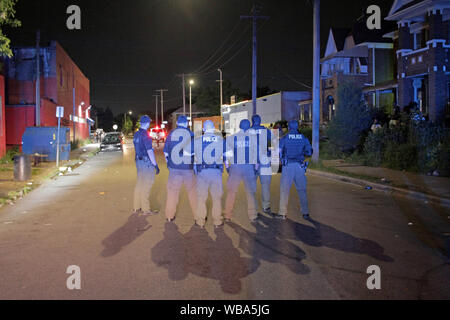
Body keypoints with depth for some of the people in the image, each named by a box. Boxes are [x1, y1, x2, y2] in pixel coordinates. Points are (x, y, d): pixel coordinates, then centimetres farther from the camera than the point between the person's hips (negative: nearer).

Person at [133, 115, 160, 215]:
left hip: (139, 161, 9)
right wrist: (156, 165, -16)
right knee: (146, 186, -2)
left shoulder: (136, 134, 9)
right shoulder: (145, 135, -18)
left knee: (139, 184, 15)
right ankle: (146, 209, 3)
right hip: (147, 162, -9)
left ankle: (136, 207, 21)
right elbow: (149, 151, -20)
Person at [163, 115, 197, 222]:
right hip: (188, 168, -2)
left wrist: (168, 163, 21)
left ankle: (170, 216, 17)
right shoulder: (191, 134, -4)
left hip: (174, 167, 2)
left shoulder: (171, 134, 3)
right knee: (193, 191, 6)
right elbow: (195, 152, -4)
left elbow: (166, 152, 7)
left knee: (172, 191, 11)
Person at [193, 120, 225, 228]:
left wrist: (194, 168, 21)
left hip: (202, 171, 0)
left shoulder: (197, 141, 1)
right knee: (217, 197, 10)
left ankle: (200, 221, 16)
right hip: (216, 171, 0)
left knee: (201, 197, 10)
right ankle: (217, 221, 15)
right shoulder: (221, 140, 1)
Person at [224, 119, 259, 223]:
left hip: (235, 167, 1)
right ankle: (253, 216, 7)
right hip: (249, 167, -1)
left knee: (231, 192, 9)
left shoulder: (231, 138, 3)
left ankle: (228, 216, 10)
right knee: (251, 192, 7)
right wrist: (256, 167, 10)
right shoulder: (252, 138, 0)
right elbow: (256, 153, 2)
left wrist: (227, 166, 12)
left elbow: (226, 153, 4)